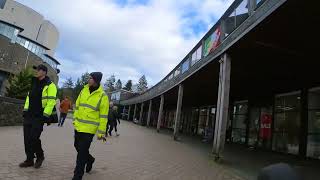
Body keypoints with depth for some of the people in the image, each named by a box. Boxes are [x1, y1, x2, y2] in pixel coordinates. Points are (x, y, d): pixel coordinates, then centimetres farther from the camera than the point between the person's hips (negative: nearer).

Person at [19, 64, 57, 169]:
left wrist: (46, 116, -20)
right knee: (27, 138, 8)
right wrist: (25, 110, 14)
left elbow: (51, 101, -17)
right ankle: (29, 160, 21)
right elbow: (29, 98, 21)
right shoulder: (34, 83, 15)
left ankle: (40, 156, 17)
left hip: (39, 116, -7)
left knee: (33, 138, -7)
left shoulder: (50, 85, -11)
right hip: (29, 115, 8)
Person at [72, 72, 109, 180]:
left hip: (89, 129, -6)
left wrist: (101, 132, -10)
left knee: (82, 152, -1)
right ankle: (90, 159, 48)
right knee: (77, 147, 21)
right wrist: (75, 119, 16)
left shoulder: (102, 96, -13)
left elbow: (103, 116, -11)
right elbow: (77, 105, 15)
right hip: (78, 126, 7)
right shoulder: (84, 90, 4)